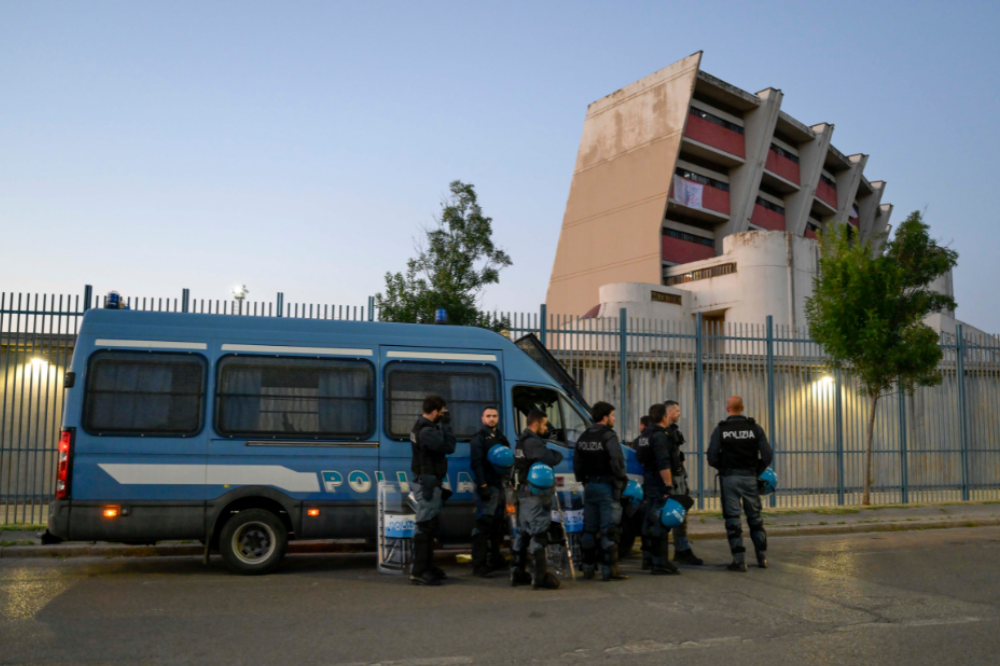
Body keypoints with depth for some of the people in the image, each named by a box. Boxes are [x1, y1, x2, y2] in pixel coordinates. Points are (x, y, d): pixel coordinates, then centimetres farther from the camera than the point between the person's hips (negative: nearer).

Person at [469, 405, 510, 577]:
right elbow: (476, 463, -14)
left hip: (500, 485, 8)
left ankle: (495, 559, 27)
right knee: (484, 524, -11)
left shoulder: (501, 438, 18)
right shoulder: (479, 438, -5)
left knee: (497, 524, 15)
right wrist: (482, 485, -21)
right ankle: (479, 565, -12)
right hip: (488, 486, -8)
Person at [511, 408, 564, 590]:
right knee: (539, 534, -9)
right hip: (536, 493, -10)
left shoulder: (521, 441, 17)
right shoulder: (533, 442, -18)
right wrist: (558, 454, -7)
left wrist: (552, 454, 3)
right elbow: (550, 459, -28)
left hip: (524, 492, 10)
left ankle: (518, 573, 19)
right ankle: (541, 577, -9)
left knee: (523, 532, 14)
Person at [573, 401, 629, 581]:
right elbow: (617, 462, -21)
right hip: (607, 487, -8)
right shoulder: (608, 436, -13)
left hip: (590, 486, 8)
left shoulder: (583, 437, 11)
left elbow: (577, 463, 15)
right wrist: (621, 480, -9)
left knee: (589, 529, 13)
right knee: (609, 530, -4)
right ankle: (609, 570, -5)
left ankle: (588, 568, 19)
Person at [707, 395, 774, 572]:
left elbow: (712, 458, -8)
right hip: (750, 478, 2)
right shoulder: (755, 428, -1)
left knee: (732, 519, 2)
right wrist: (757, 471, 10)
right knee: (755, 517, 13)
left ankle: (739, 560, 0)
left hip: (729, 478, -2)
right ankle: (762, 558, 15)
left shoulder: (721, 429, -4)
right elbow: (767, 455, -5)